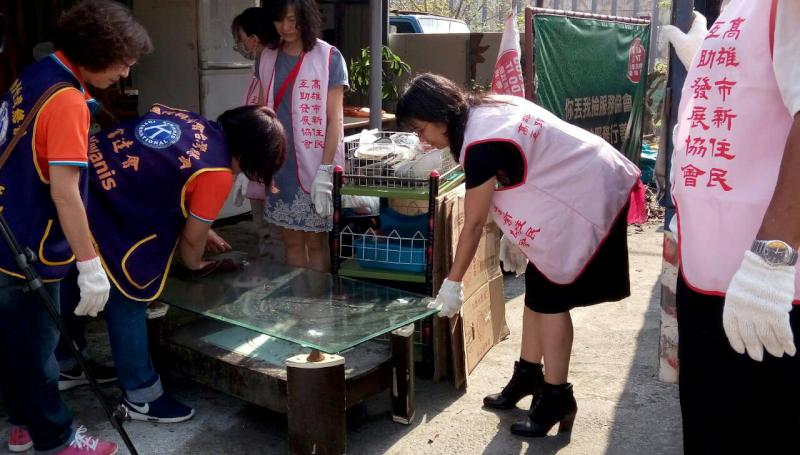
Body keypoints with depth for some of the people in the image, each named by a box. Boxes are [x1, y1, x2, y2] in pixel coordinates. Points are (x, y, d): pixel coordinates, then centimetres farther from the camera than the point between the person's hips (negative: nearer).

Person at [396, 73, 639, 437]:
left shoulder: (481, 144, -25)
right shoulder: (486, 109, 2)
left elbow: (473, 224, -19)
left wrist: (452, 283, -10)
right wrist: (514, 233, 15)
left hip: (584, 200, -10)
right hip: (579, 187, 10)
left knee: (550, 297, -4)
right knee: (537, 289, 13)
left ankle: (556, 398, 6)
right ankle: (529, 374, 27)